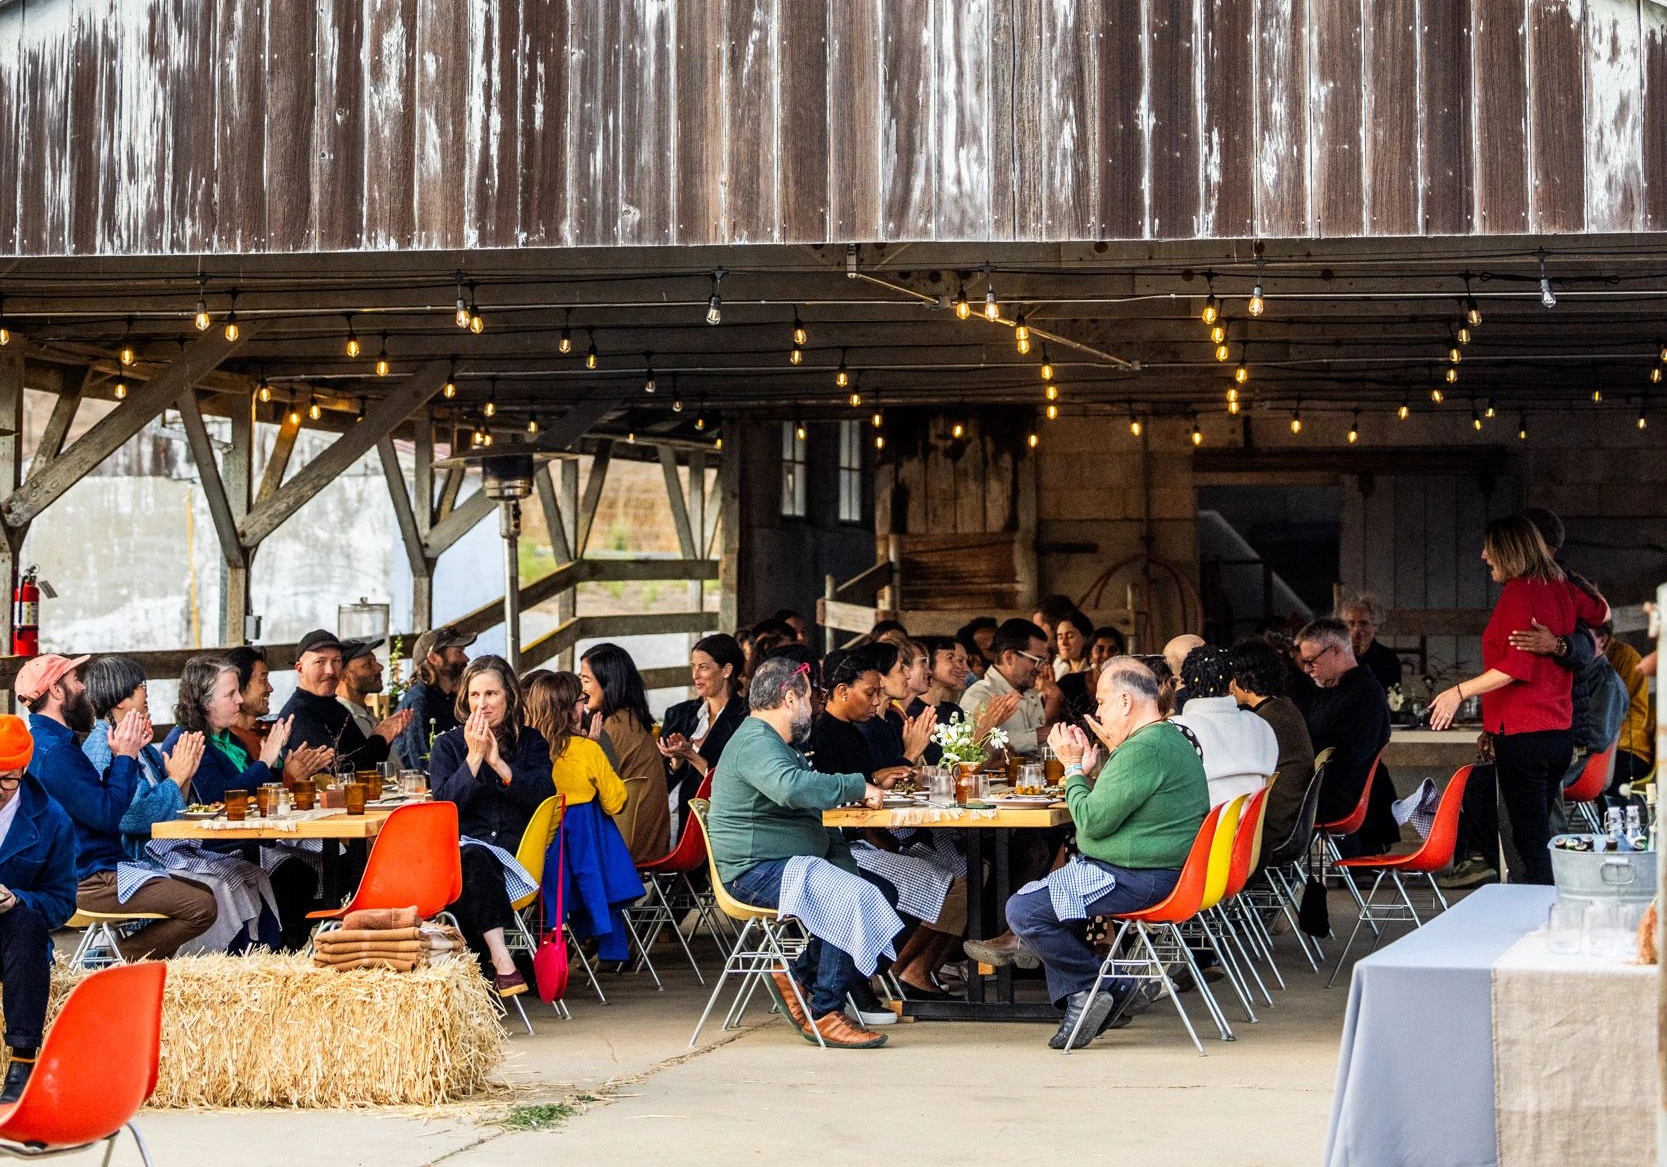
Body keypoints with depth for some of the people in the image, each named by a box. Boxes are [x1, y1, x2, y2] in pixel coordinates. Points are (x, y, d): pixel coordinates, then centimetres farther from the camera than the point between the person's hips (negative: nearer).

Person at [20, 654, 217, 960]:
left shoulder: (50, 742, 14)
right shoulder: (53, 752, -20)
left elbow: (98, 799, 16)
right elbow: (106, 815, -22)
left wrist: (123, 754, 5)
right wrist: (125, 756, -12)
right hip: (88, 880, -11)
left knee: (201, 892, 14)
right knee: (202, 907, -19)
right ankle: (125, 959, -7)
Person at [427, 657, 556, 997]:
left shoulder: (531, 742, 14)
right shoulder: (448, 745, 12)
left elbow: (544, 796, -3)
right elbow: (443, 804, -3)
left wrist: (498, 763, -11)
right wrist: (473, 757, -10)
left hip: (516, 852, 0)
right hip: (460, 850, 0)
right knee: (471, 859, -37)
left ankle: (482, 963, -35)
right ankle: (500, 959, -45)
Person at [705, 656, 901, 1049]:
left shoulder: (775, 743, 24)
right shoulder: (756, 743, -14)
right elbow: (793, 788, -35)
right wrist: (857, 786, -23)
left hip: (791, 864, 11)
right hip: (759, 869, -11)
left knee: (884, 892, 6)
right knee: (856, 898, -28)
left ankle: (798, 976, 6)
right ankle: (825, 1014, -21)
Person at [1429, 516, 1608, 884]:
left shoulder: (1518, 592, -13)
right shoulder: (1561, 589, 11)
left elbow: (1517, 666, -21)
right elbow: (1602, 613, 33)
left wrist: (1459, 692, -19)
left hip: (1521, 733, -9)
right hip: (1559, 732, 9)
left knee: (1530, 843, -8)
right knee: (1540, 838, 15)